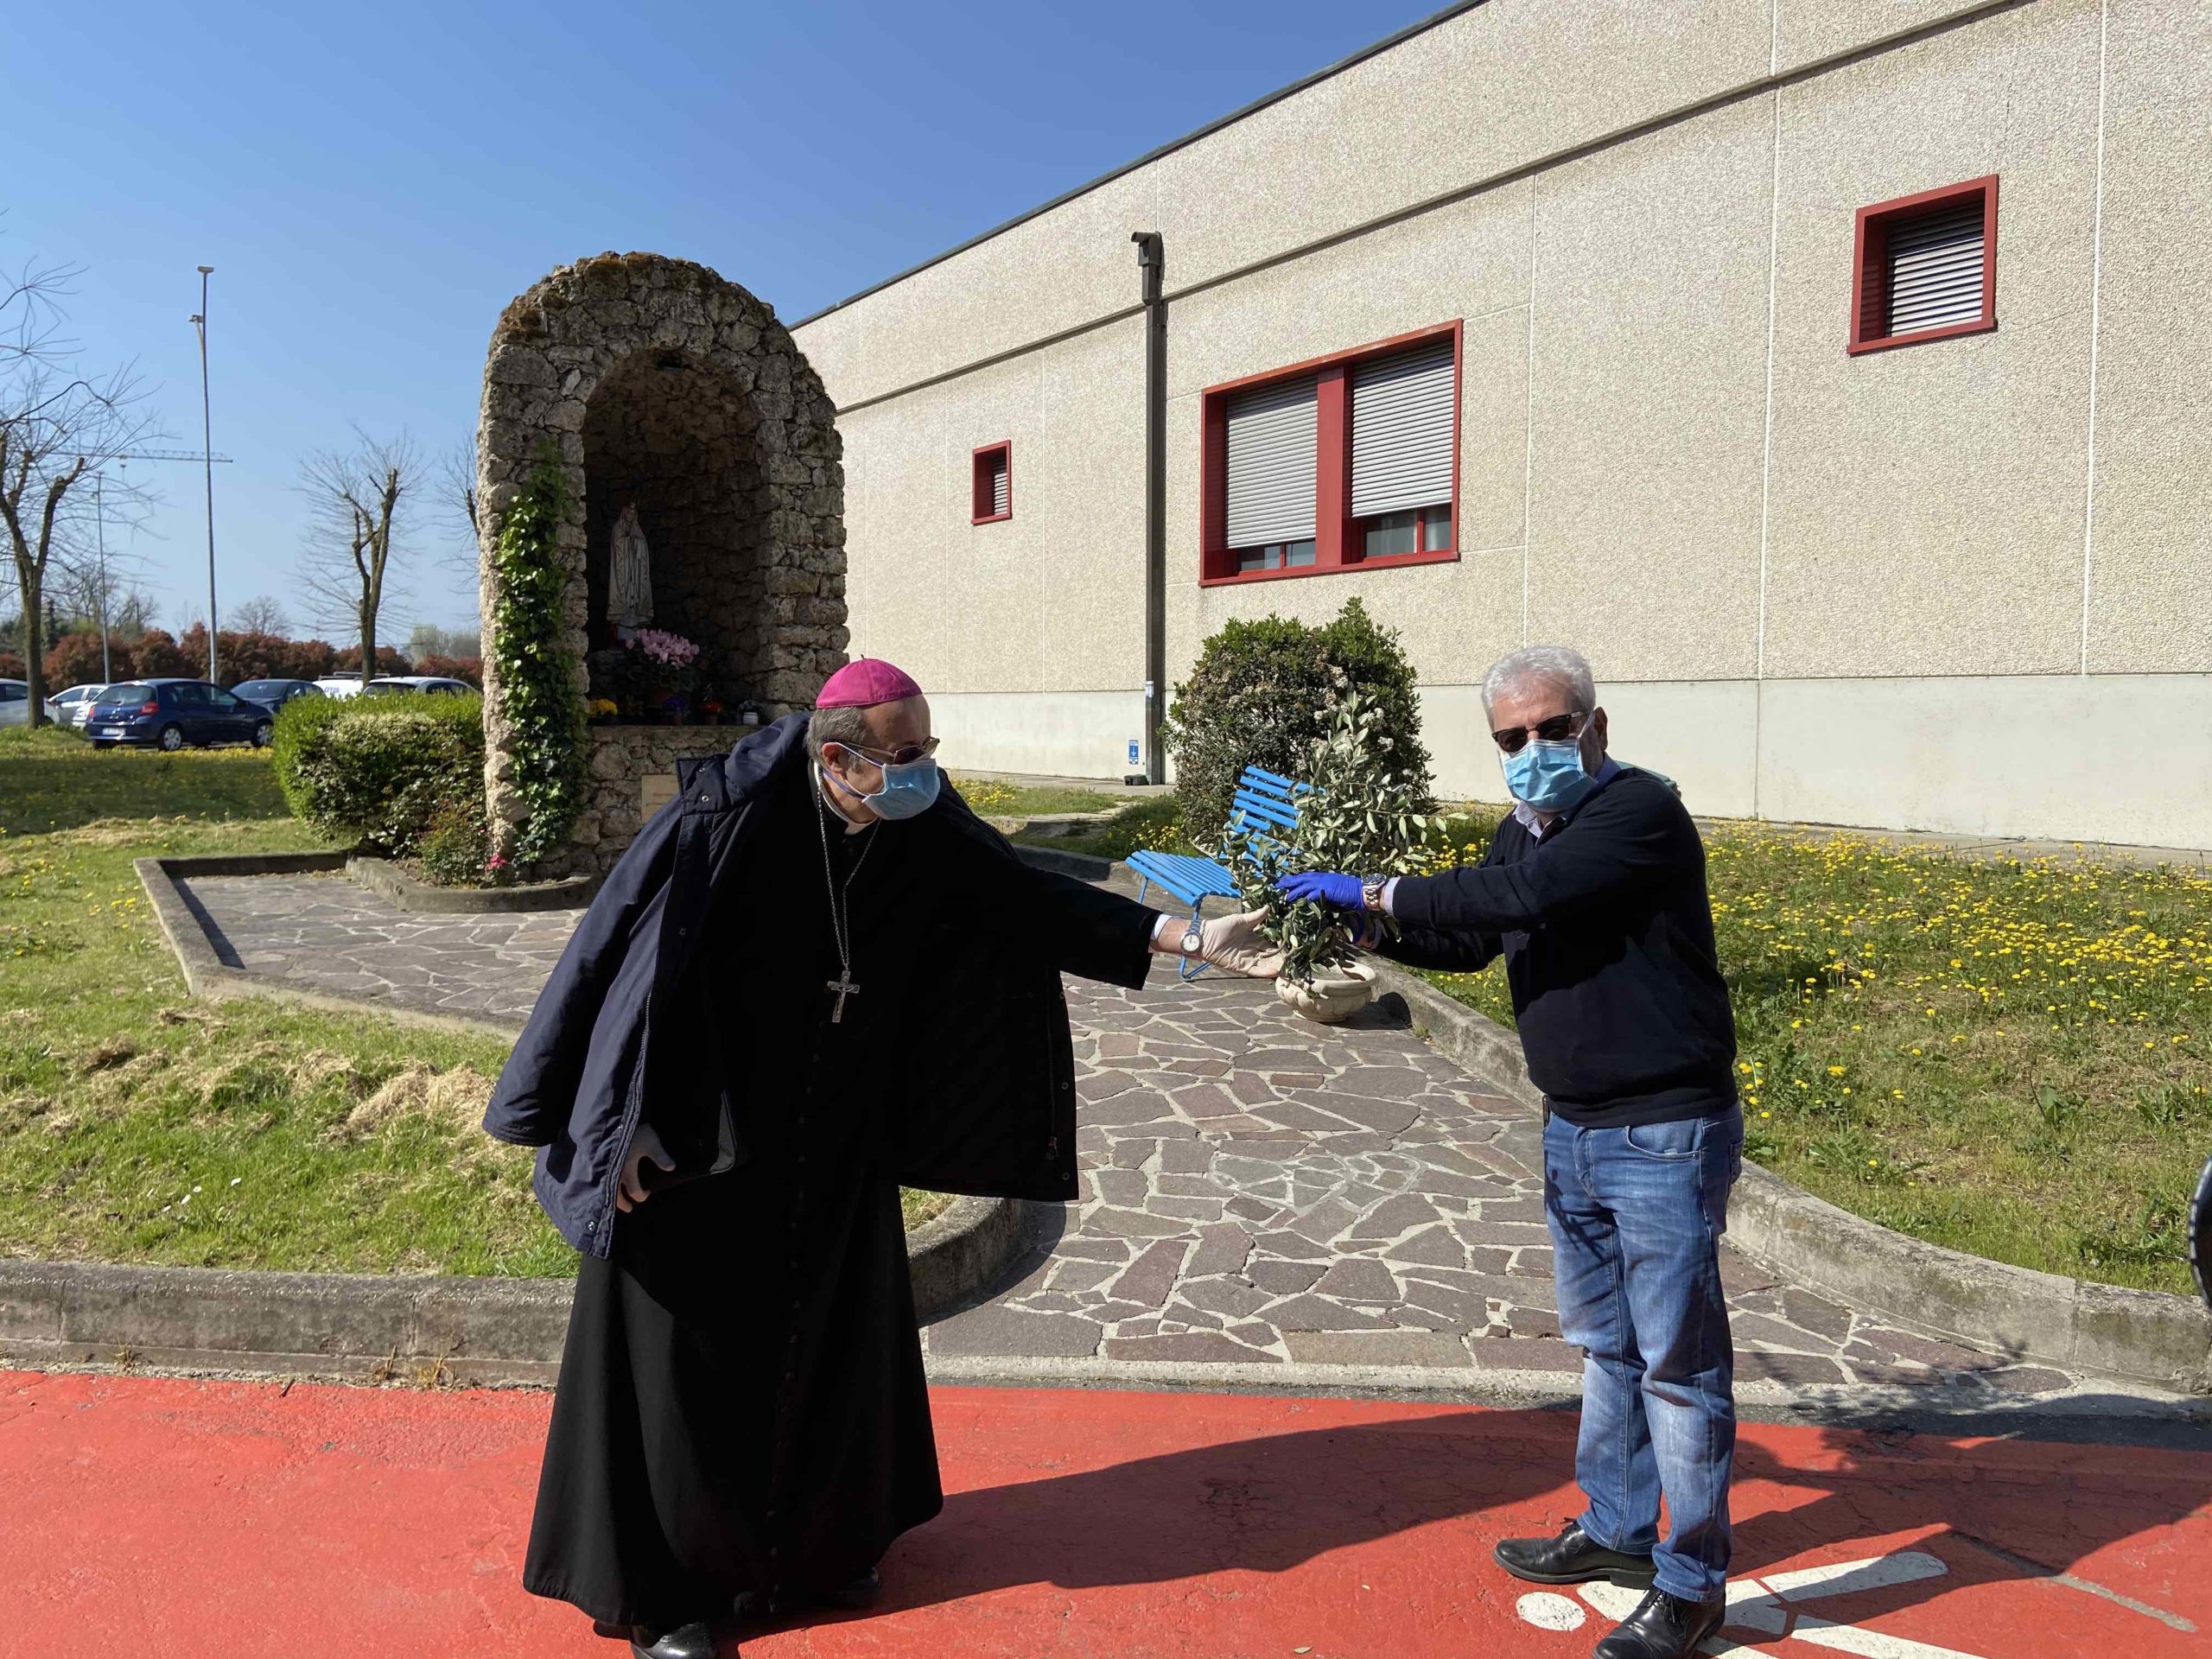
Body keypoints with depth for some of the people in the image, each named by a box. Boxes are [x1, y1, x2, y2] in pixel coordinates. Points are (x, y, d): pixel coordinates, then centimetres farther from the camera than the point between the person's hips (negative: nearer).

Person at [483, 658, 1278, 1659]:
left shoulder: (925, 834, -10)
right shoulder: (726, 816, -24)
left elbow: (1033, 901, -6)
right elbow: (622, 953, -18)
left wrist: (1189, 937, -13)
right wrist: (623, 1120, -17)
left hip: (838, 1145, 5)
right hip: (697, 1142, -5)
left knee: (833, 1338, 17)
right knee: (693, 1356, 6)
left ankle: (812, 1546, 39)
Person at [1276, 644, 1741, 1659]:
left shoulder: (1639, 811, -19)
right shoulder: (1525, 830, 8)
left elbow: (1523, 896, -31)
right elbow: (1469, 939, 17)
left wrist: (1377, 892, -23)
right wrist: (1369, 926, 0)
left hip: (1665, 1136, -8)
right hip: (1573, 1130, 9)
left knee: (1679, 1362, 4)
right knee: (1607, 1345, 21)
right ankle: (1616, 1530, 37)